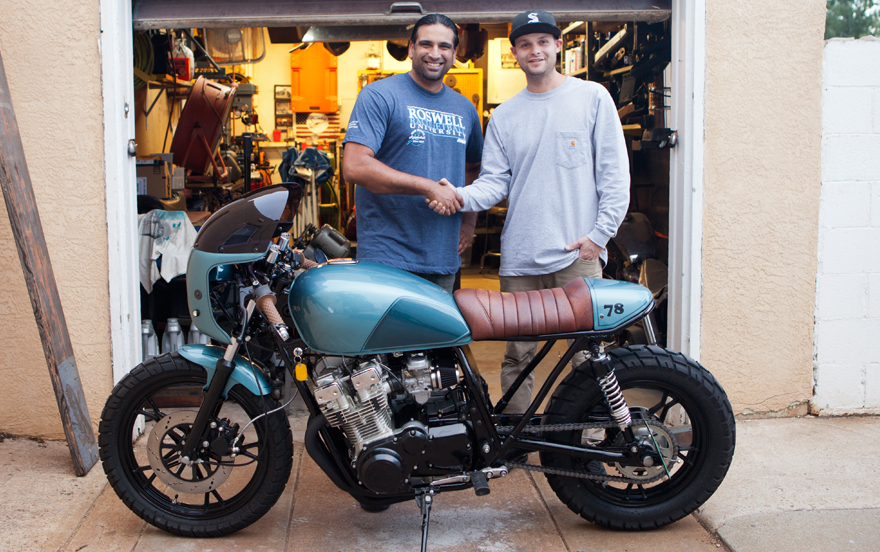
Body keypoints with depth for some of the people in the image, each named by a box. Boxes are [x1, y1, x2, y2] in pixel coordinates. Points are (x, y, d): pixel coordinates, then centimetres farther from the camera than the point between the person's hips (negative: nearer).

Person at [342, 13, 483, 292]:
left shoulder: (465, 109, 17)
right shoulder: (379, 95, -4)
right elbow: (354, 166, -16)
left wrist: (469, 219, 14)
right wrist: (429, 187, -17)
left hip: (444, 260, 6)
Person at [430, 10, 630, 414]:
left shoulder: (592, 97, 6)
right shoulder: (503, 116, 15)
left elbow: (614, 172, 2)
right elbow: (496, 181, 8)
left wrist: (600, 234, -6)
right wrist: (461, 197, -13)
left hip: (577, 253, -3)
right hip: (520, 258, 3)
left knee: (588, 353, -4)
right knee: (518, 354, 7)